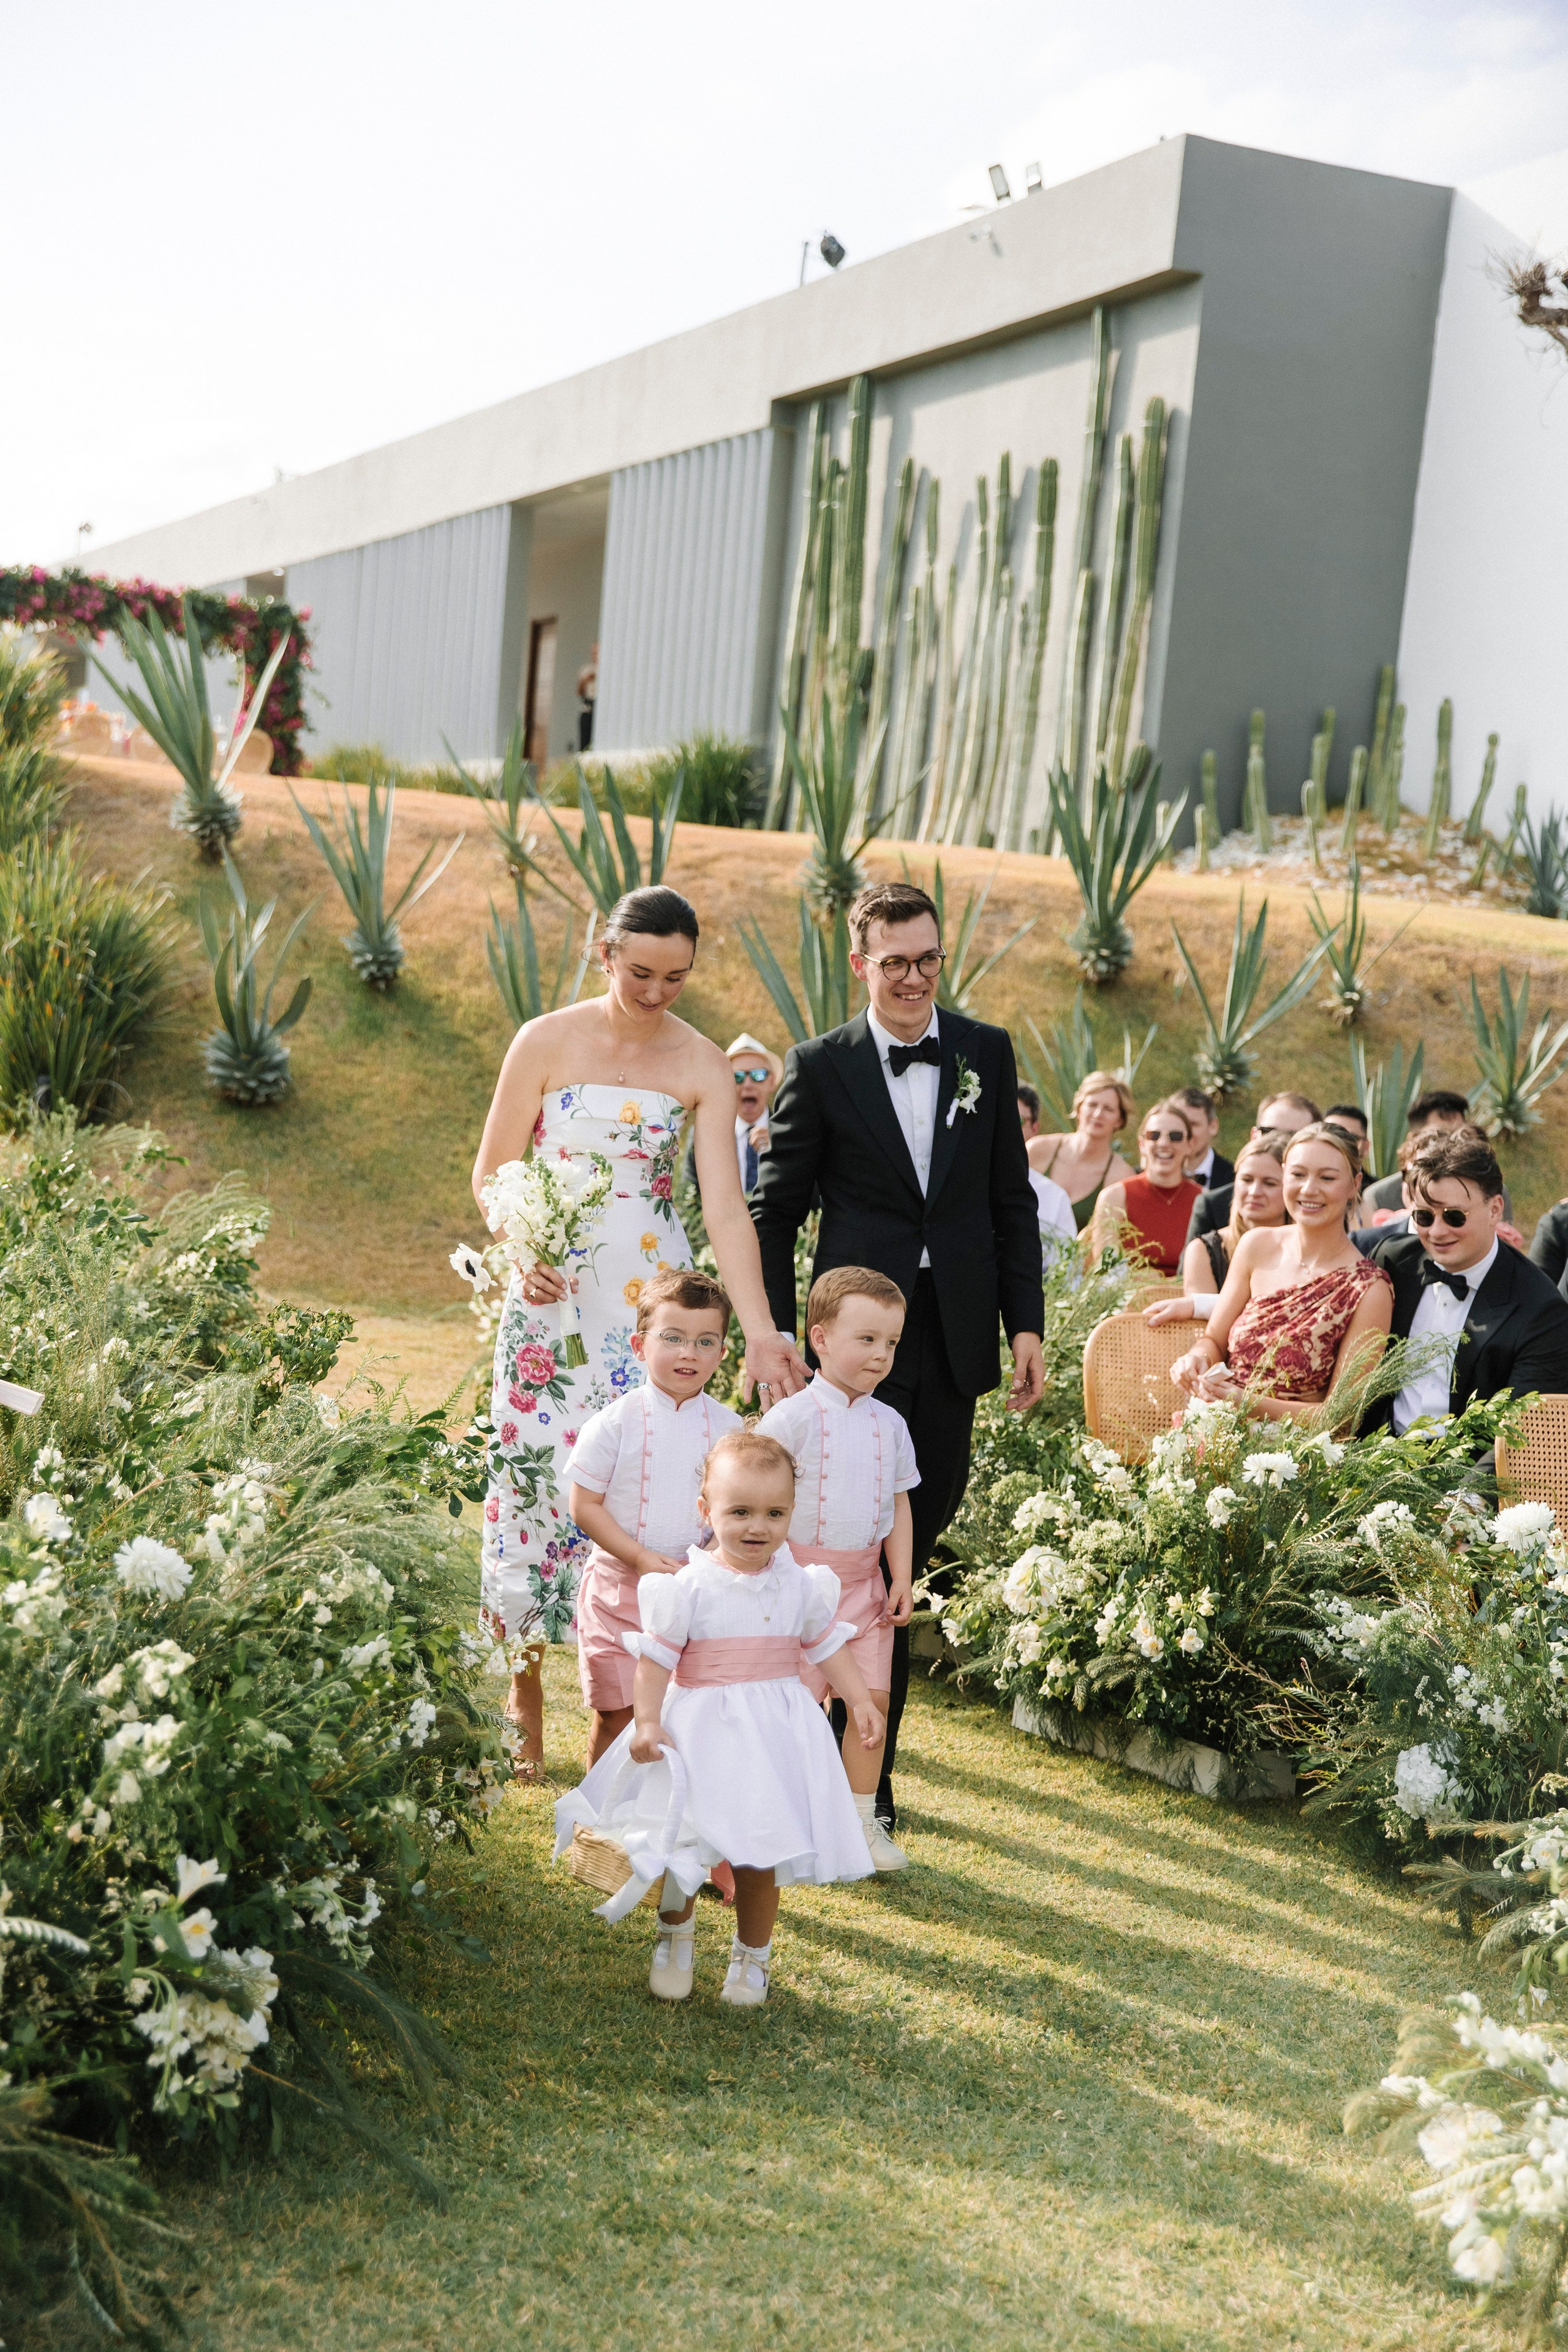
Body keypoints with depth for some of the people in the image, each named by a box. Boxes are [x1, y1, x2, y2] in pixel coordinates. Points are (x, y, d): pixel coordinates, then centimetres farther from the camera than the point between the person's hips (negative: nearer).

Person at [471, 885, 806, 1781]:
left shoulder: (702, 1066, -2)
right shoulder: (548, 1042, -3)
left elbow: (726, 1206, -9)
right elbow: (493, 1171, 2)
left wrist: (762, 1332, -19)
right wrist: (524, 1254, -16)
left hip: (653, 1299, 1)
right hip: (554, 1294, 0)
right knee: (541, 1472, 2)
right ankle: (525, 1687, 21)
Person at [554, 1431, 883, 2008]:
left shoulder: (801, 1585, -1)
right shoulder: (690, 1586, -13)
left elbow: (828, 1646, 11)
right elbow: (655, 1658, -11)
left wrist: (861, 1701, 6)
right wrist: (647, 1722, -19)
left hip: (775, 1734, 2)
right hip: (702, 1732, -2)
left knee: (762, 1849, 8)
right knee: (688, 1846, 7)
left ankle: (752, 1956, 29)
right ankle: (675, 1939, 35)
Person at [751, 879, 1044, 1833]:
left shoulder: (988, 1053, 7)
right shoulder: (821, 1066, -3)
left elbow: (1012, 1201, 9)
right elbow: (776, 1212, 2)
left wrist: (1026, 1324, 4)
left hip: (955, 1334, 4)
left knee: (928, 1516, 11)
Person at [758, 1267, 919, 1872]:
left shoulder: (889, 1424, 6)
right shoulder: (791, 1418, -11)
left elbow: (898, 1504, 13)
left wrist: (901, 1576, 6)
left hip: (864, 1580, 5)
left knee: (872, 1697, 5)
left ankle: (862, 1821, 21)